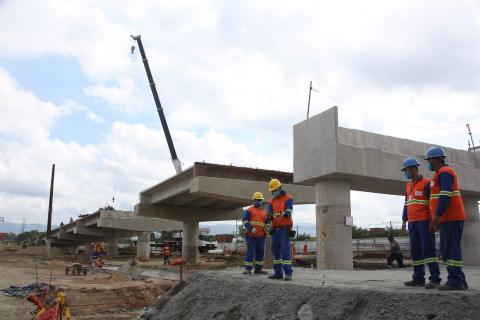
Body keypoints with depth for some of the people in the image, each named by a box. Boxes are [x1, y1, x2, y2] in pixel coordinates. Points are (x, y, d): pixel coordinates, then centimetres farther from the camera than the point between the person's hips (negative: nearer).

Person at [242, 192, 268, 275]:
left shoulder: (264, 212, 17)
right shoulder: (249, 210, 2)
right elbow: (245, 220, -7)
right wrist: (251, 228, -20)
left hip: (261, 236, 5)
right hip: (251, 235, -5)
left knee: (260, 252, 7)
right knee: (250, 251, -8)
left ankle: (258, 269, 16)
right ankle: (247, 269, -2)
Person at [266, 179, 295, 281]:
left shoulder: (288, 198, -4)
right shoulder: (272, 201, 13)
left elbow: (289, 212, -19)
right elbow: (268, 214, 1)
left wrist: (283, 214, -41)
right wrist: (267, 223, -19)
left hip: (285, 228, -6)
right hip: (275, 229, 6)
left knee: (285, 250, -13)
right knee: (275, 250, 5)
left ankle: (288, 273, -11)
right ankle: (278, 272, 11)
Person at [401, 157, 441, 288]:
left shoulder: (426, 183, -5)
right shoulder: (408, 185, 18)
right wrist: (404, 221, 16)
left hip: (424, 221, -7)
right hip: (412, 223, 7)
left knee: (428, 249, -8)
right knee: (415, 251, 7)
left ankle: (435, 279, -6)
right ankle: (418, 278, 11)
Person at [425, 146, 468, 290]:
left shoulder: (444, 172, -10)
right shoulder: (440, 174, 23)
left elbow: (445, 196, -20)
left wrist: (436, 217, -23)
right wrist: (437, 218, 24)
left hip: (451, 219, -10)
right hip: (447, 219, 10)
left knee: (452, 250, -8)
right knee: (446, 251, 11)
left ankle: (455, 282, -6)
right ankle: (459, 281, 15)